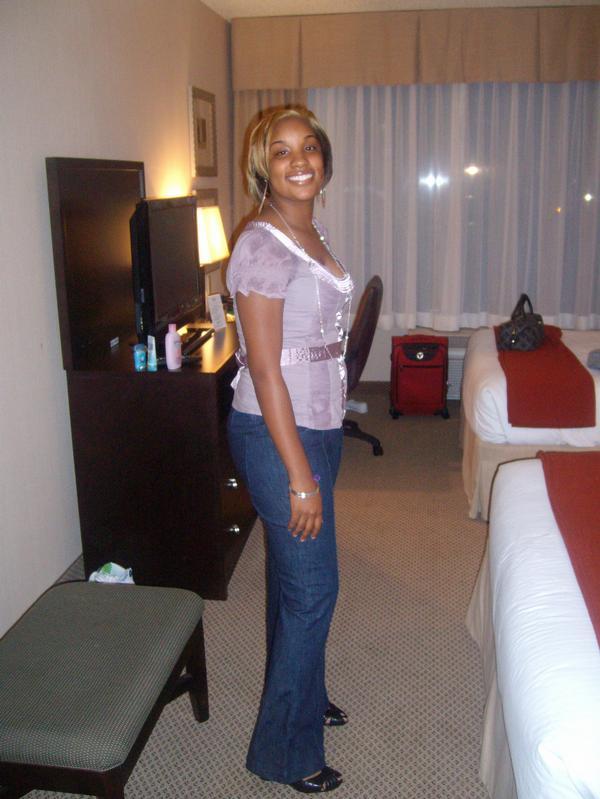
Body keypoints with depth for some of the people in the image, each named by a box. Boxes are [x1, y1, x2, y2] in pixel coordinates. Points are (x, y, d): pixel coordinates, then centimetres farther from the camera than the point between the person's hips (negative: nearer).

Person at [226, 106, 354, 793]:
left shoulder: (314, 236, 9)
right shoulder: (261, 247, -19)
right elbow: (265, 370, -22)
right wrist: (300, 476, -21)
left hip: (319, 425, 9)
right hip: (277, 434, -8)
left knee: (294, 575, 21)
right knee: (312, 588, 1)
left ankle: (301, 694, 42)